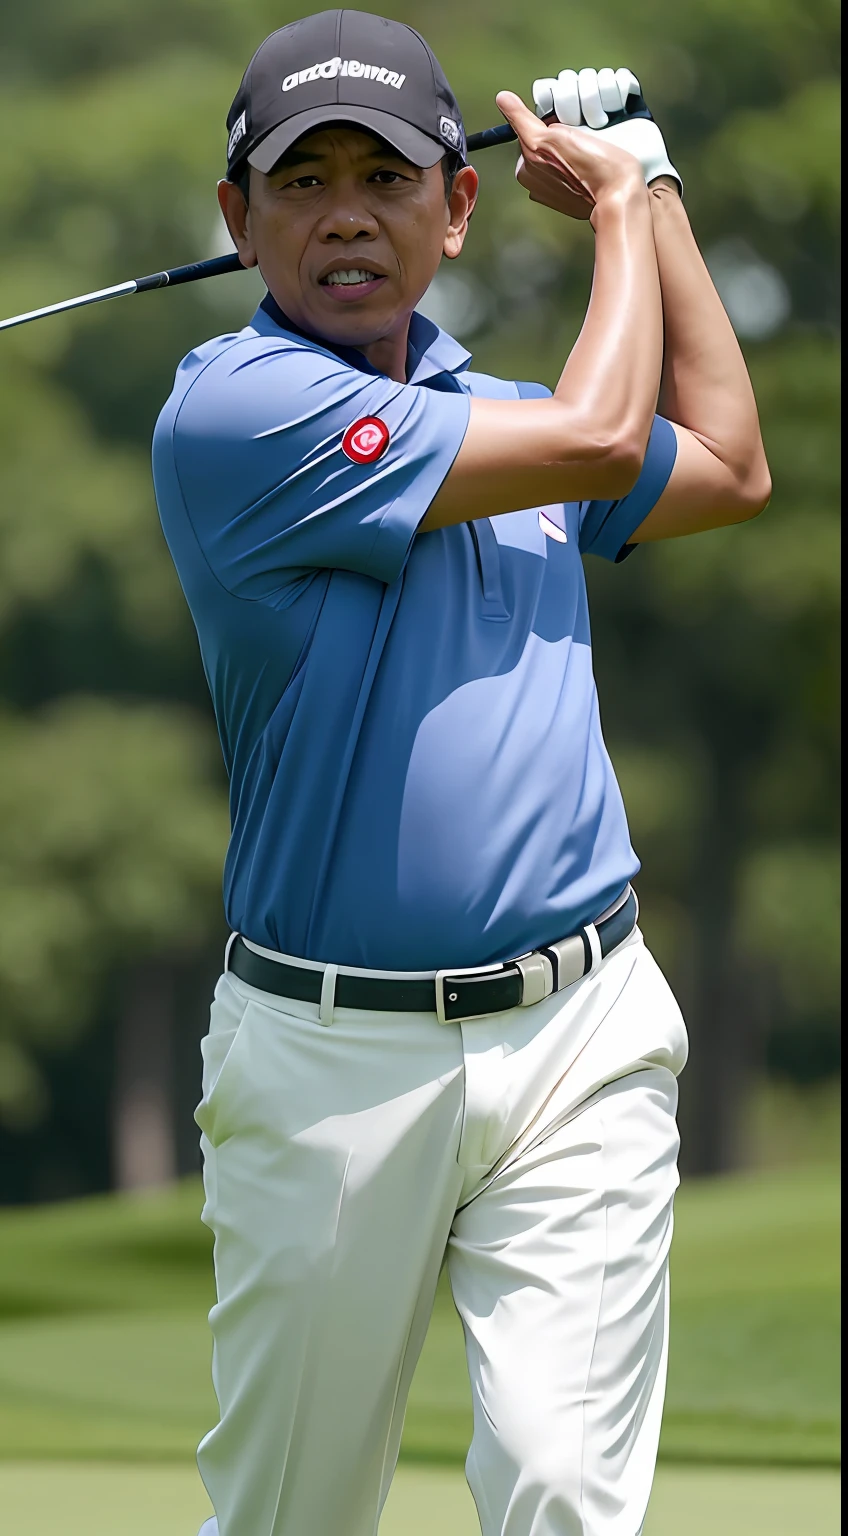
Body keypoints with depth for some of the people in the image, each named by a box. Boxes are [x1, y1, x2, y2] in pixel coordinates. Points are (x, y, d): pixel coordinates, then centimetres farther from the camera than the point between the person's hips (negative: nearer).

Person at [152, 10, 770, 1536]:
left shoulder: (485, 409, 14)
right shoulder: (232, 409, -9)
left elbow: (728, 470, 30)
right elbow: (597, 441, -12)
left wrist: (649, 185, 25)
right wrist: (618, 206, 5)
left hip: (578, 1030, 4)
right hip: (329, 1053, -4)